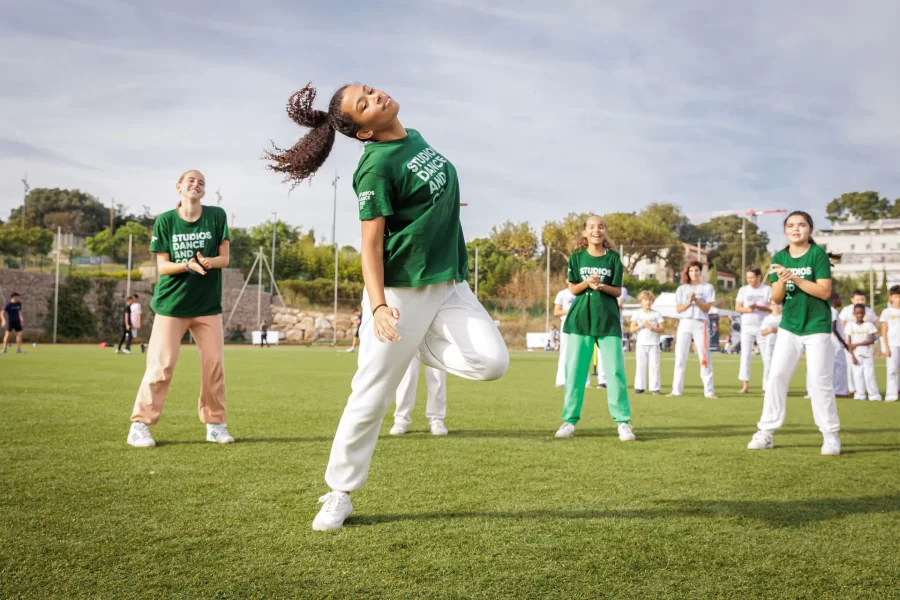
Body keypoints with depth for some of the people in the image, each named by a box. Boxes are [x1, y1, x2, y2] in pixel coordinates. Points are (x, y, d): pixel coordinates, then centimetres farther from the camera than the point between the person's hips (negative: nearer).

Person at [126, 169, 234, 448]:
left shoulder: (217, 216, -1)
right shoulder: (165, 221, -4)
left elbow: (225, 258, -2)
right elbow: (162, 266, -5)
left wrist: (209, 261, -24)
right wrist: (187, 265, -25)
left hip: (208, 303, 2)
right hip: (172, 303, -2)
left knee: (214, 364, 3)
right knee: (161, 364, -6)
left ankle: (215, 423, 16)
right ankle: (140, 424, 3)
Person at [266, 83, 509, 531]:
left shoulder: (413, 137, 9)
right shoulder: (376, 166, -15)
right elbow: (371, 244, -16)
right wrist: (377, 306, -26)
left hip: (450, 283, 7)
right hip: (401, 290, -7)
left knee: (492, 361, -13)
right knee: (371, 396, 0)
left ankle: (414, 345, 12)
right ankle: (339, 494, 15)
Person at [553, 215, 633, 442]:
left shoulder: (613, 258, 2)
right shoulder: (577, 257, 4)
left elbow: (617, 291, 1)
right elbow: (573, 289, 4)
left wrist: (601, 286, -18)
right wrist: (587, 282, -16)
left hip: (608, 318, -1)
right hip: (581, 317, 1)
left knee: (616, 369, -5)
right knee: (574, 369, 1)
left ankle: (623, 422, 1)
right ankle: (569, 420, 9)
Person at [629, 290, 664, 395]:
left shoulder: (656, 314, 7)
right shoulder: (637, 314, 6)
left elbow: (662, 329, 4)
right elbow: (632, 329, 2)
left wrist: (652, 328, -13)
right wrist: (642, 325, -12)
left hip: (654, 344, 0)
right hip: (641, 343, 0)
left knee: (654, 365, -2)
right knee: (640, 365, 1)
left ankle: (655, 387, 0)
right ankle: (639, 387, 6)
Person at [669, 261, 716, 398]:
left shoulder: (708, 288, 8)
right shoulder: (682, 289, 13)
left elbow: (707, 308, -1)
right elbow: (678, 309, 4)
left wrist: (696, 300, -16)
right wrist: (689, 302, -11)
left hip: (700, 324, -2)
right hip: (684, 324, 2)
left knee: (704, 357, -4)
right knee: (680, 357, -2)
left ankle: (709, 391, -1)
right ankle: (676, 390, -1)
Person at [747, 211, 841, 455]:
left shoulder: (818, 254, -9)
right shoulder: (779, 258, 3)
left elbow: (824, 291, -16)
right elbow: (776, 298, 0)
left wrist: (796, 278, -24)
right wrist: (782, 281, -20)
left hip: (817, 327, -4)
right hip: (789, 326, 4)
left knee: (819, 382, -3)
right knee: (776, 377, 1)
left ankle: (831, 434, 10)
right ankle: (766, 432, 7)